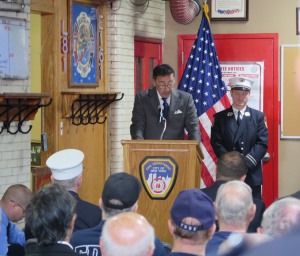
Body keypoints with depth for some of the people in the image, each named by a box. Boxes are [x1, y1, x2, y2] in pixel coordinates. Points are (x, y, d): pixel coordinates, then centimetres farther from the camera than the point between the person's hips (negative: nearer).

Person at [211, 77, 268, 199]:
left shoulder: (258, 116, 7)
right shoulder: (220, 117, 7)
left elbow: (262, 143, -2)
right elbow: (216, 143, 0)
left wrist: (246, 163, -15)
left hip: (252, 173, 0)